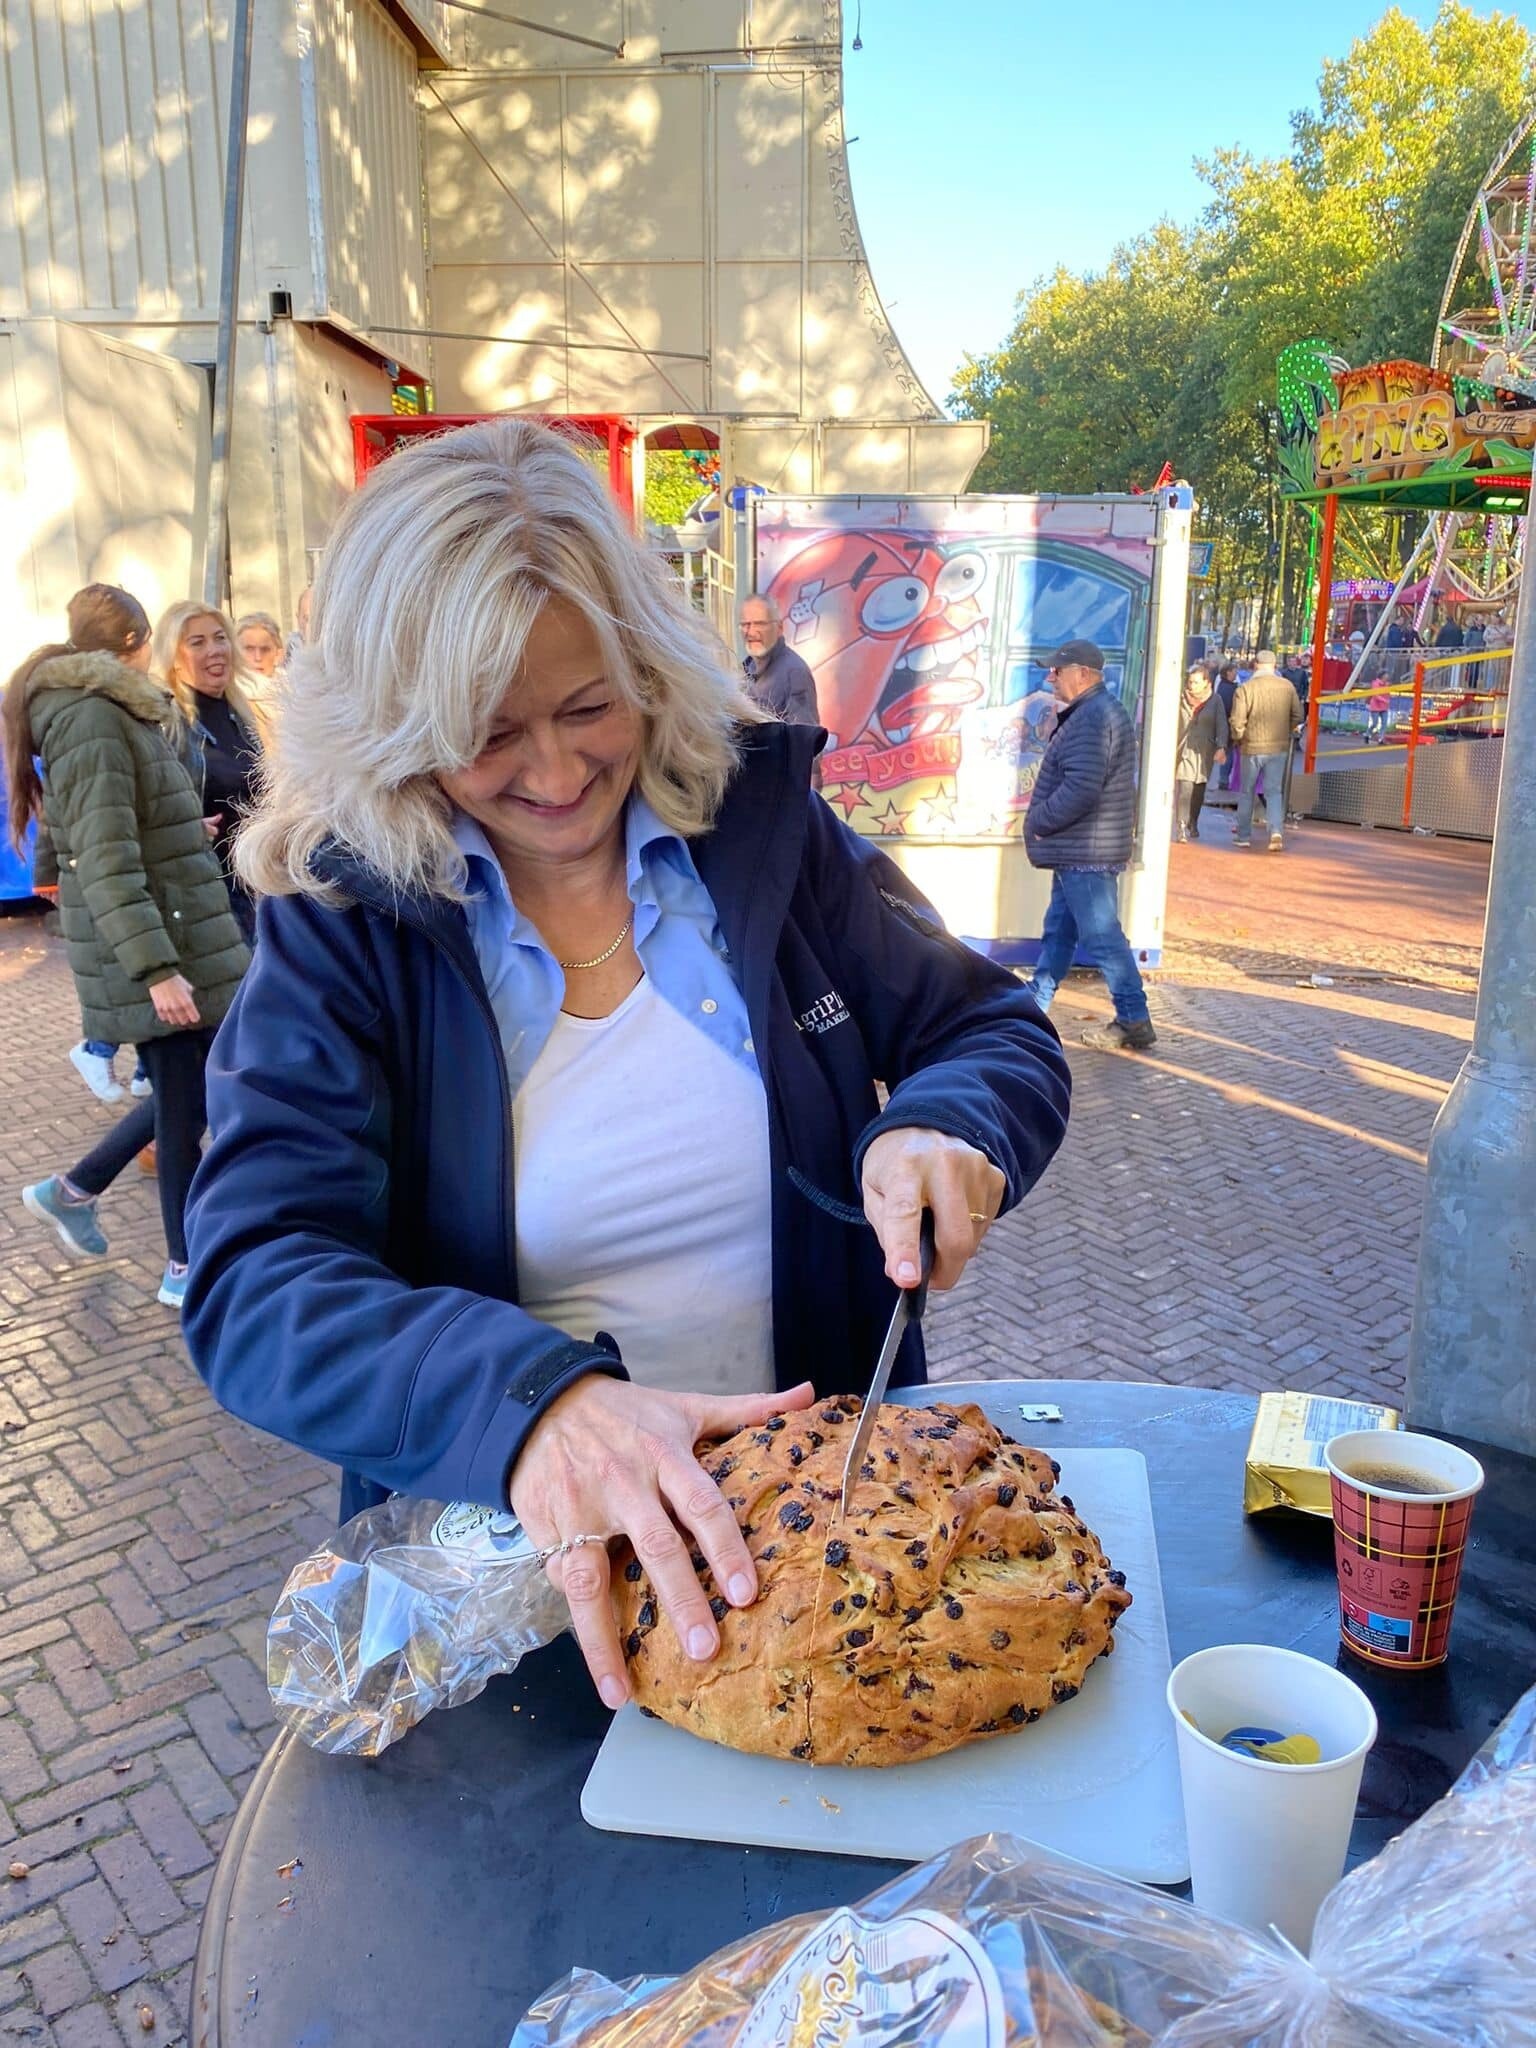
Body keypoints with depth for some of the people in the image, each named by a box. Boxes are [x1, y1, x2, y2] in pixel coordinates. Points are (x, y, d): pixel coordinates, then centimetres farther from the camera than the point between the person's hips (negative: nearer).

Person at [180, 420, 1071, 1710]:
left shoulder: (762, 820, -1)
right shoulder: (342, 922, -6)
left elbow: (1001, 1035, 6)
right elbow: (250, 1289, -16)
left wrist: (946, 1126, -18)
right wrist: (528, 1400, -35)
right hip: (506, 1556, -1)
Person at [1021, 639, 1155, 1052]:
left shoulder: (1092, 718, -19)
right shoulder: (1094, 712, 17)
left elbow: (1081, 788, -27)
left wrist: (1038, 821, -14)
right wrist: (1044, 822, 11)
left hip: (1085, 852, -11)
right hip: (1079, 850, 11)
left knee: (1101, 936, -6)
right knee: (1059, 929, 18)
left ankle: (1134, 1022, 0)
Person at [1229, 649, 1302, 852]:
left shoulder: (1245, 688, -10)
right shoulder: (1287, 686, -1)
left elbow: (1237, 720, -13)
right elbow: (1297, 715, 3)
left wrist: (1237, 739, 5)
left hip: (1252, 746, -2)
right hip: (1279, 746, 2)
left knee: (1247, 792, 13)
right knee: (1274, 791, 7)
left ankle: (1244, 835, 20)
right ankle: (1276, 831, -11)